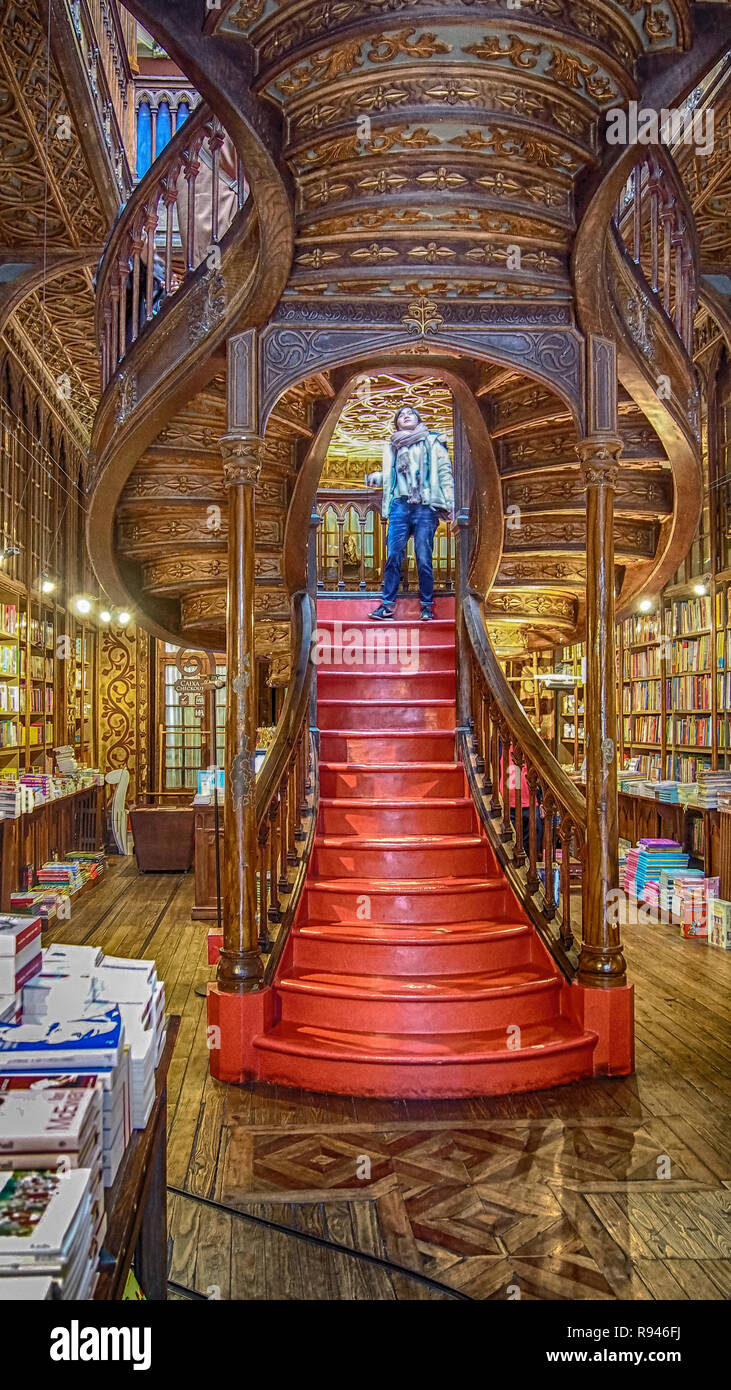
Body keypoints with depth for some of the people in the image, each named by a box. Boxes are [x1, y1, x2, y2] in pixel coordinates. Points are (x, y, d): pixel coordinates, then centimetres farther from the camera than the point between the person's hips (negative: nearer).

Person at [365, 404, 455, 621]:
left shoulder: (433, 443, 14)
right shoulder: (392, 448, 22)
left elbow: (445, 473, 8)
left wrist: (450, 504, -2)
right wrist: (375, 478, 2)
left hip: (425, 507, -2)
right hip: (400, 505, 2)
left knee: (424, 558, -6)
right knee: (393, 556, -6)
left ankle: (427, 606, 2)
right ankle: (387, 605, -3)